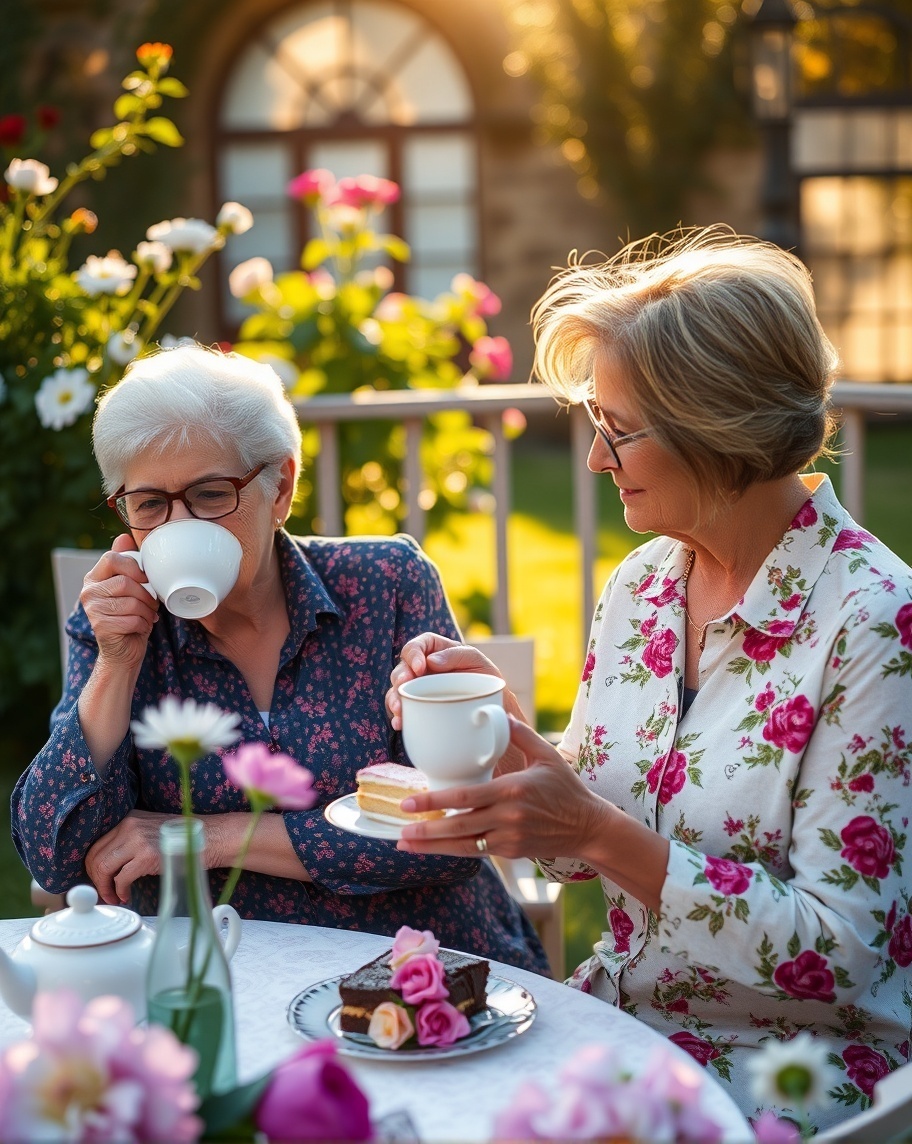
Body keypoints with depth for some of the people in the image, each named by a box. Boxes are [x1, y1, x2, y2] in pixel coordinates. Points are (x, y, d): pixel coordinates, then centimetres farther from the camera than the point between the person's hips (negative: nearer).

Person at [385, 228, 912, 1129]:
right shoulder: (642, 584, 3)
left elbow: (838, 953, -19)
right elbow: (576, 851, 9)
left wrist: (601, 832, -24)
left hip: (793, 1057, -6)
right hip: (621, 1019, 6)